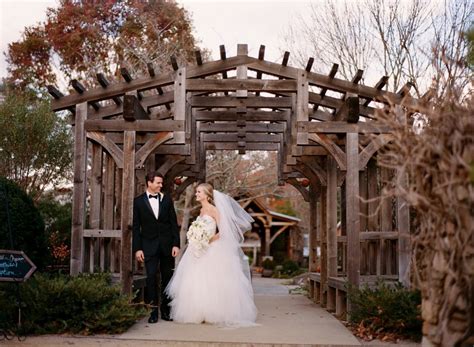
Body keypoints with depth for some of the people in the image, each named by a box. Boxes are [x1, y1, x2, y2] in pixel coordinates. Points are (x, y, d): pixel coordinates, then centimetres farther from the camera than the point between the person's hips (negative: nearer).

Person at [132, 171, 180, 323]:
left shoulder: (167, 199, 7)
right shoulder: (138, 201, 1)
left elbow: (174, 223, 6)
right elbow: (135, 227, 1)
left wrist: (176, 244, -2)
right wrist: (137, 248, -5)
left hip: (167, 245, 2)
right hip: (149, 246, -2)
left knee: (167, 277, 6)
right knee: (151, 277, -5)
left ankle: (166, 309, 16)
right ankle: (153, 311, 2)